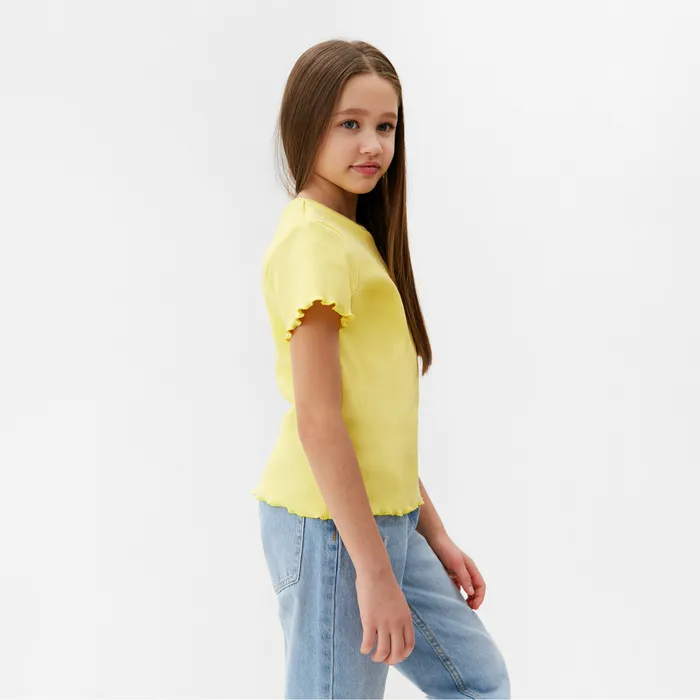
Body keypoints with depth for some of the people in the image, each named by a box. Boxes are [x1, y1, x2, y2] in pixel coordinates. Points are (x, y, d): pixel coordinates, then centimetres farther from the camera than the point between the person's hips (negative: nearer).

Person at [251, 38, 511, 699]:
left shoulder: (357, 237, 14)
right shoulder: (313, 238, -14)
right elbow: (317, 420, -19)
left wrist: (433, 532, 16)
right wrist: (374, 571, -19)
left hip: (383, 519, 9)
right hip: (331, 526, -9)